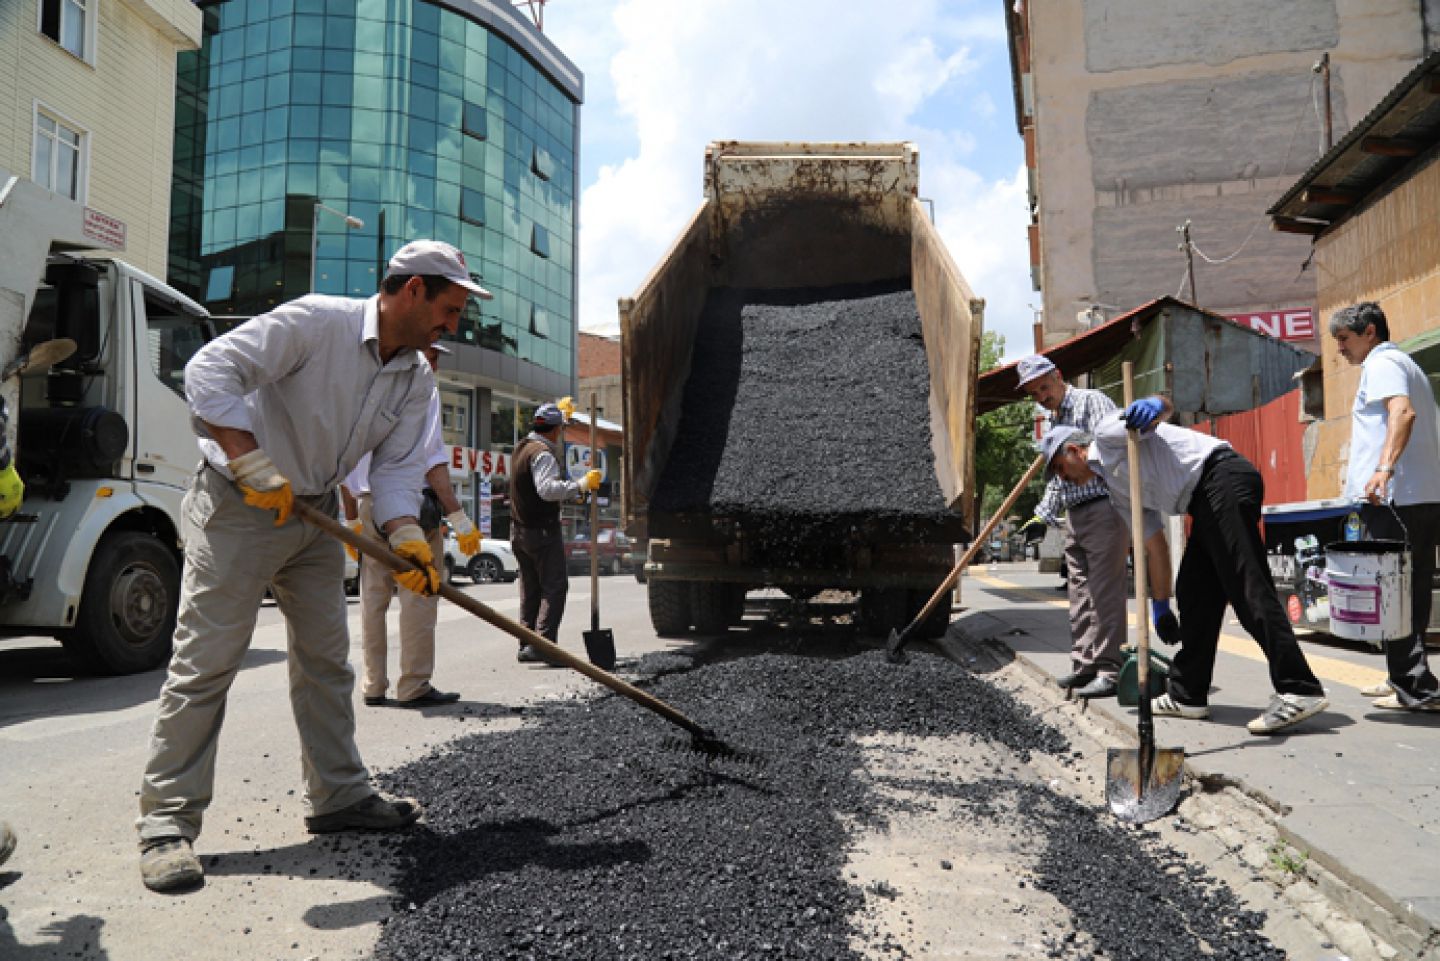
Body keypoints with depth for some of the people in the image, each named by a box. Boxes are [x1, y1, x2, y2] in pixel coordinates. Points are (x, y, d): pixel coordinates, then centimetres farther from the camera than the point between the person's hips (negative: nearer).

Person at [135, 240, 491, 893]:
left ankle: (338, 795, 22)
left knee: (325, 659, 11)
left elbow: (396, 468, -2)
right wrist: (254, 463, -30)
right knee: (206, 661, -6)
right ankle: (167, 821, 4)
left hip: (316, 513, 8)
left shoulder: (417, 381, 2)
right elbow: (210, 370, -25)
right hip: (238, 505, -7)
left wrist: (405, 537, -19)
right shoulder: (314, 321, -20)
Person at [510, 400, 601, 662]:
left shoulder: (523, 446, 11)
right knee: (555, 587, -5)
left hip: (519, 530, 9)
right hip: (542, 531, -9)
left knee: (530, 589, 13)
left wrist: (562, 412, 43)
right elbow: (548, 489, -31)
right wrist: (583, 484, -31)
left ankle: (526, 645, 14)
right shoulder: (543, 453, -17)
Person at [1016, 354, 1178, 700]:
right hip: (1073, 515, 9)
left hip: (1103, 507, -9)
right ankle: (1084, 665, 17)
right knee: (1080, 593, 10)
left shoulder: (1091, 401, -2)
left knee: (1105, 592, -8)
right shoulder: (1053, 422, 23)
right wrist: (1043, 515, 19)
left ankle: (1108, 669, -6)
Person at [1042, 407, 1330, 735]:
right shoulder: (1117, 488, 26)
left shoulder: (1108, 432, 3)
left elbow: (1166, 406, -11)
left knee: (1246, 586, -16)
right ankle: (1187, 695, 17)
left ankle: (1300, 692, -19)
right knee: (1193, 594, 11)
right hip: (1206, 499, 10)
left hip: (1222, 476, -10)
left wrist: (1153, 405, -36)